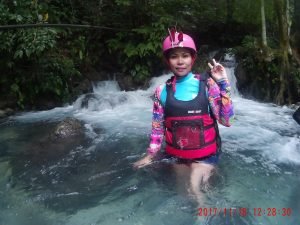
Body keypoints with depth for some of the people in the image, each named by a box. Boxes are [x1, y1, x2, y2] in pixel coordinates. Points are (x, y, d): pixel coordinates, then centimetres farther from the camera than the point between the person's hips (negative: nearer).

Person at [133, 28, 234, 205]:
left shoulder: (207, 85, -12)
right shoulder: (162, 91, -6)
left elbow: (226, 120, -17)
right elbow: (157, 127, 2)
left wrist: (223, 84, -22)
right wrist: (150, 155, 3)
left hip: (205, 153, -3)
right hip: (177, 154, 3)